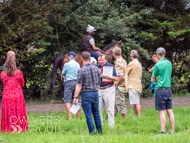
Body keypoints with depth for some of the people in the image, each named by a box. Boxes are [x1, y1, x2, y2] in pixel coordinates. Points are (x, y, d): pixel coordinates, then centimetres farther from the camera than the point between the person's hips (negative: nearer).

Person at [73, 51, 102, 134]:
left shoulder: (81, 70, -12)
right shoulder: (96, 69, 4)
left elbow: (79, 85, -15)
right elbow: (99, 83, 11)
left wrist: (75, 97, -13)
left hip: (86, 94, -5)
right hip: (95, 93, 5)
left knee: (88, 114, 0)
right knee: (96, 113, 14)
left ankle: (92, 132, -1)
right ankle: (100, 131, 18)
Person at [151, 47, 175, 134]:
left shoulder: (157, 65, -10)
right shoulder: (169, 63, 10)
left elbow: (152, 79, -3)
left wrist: (157, 78, 9)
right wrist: (160, 78, 6)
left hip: (161, 90, -6)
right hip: (169, 89, 6)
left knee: (162, 111, -7)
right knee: (170, 111, 8)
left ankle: (163, 131, -10)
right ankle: (172, 131, 8)